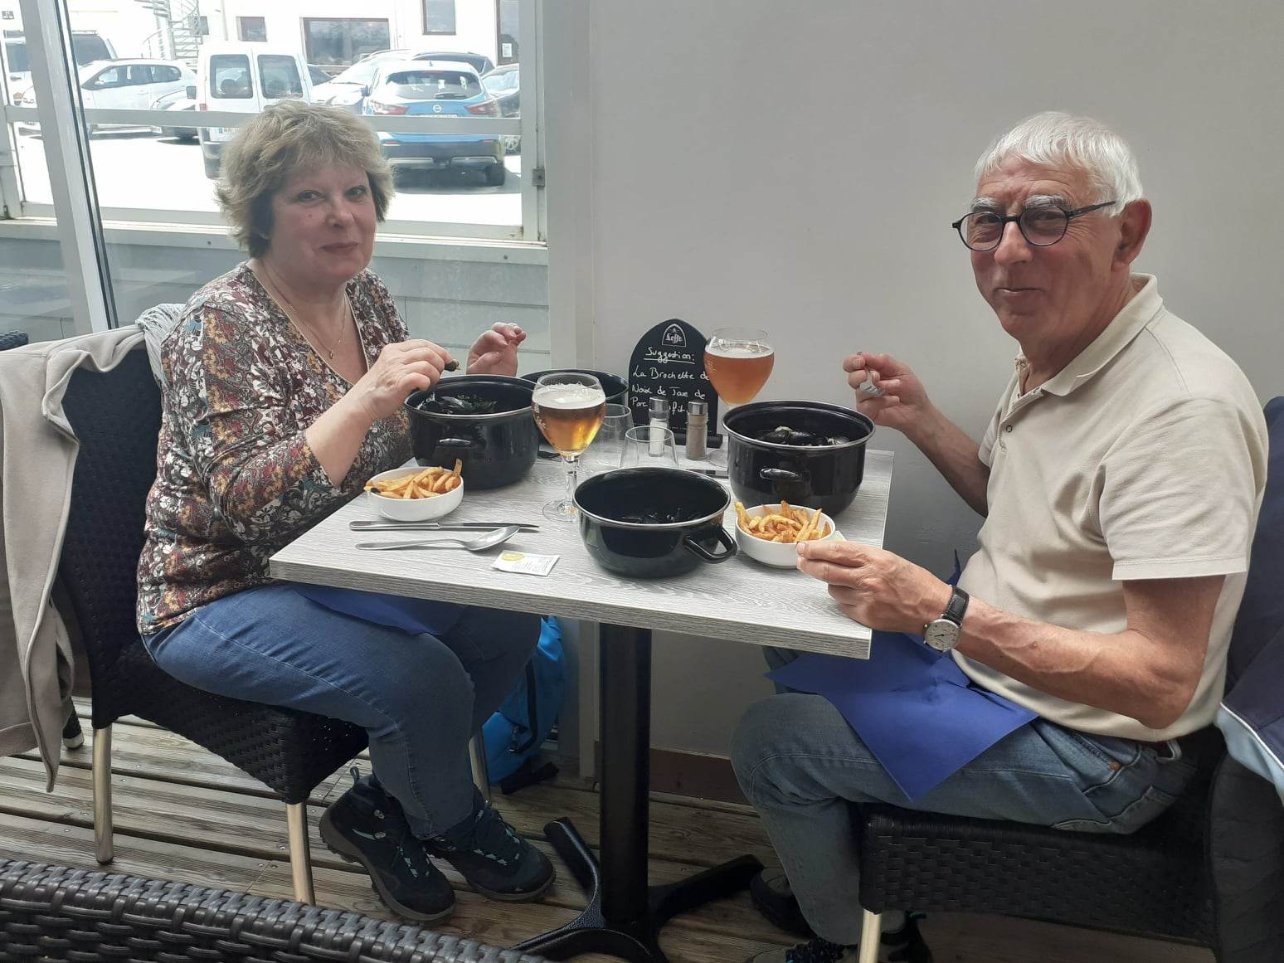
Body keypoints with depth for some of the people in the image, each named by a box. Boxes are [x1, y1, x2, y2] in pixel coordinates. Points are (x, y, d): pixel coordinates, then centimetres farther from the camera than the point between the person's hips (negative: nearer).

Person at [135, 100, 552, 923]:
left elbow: (401, 445, 10)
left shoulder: (369, 299, 1)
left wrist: (467, 383, -8)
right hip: (222, 598, -7)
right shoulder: (222, 327, -20)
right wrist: (366, 397, -38)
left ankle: (381, 806, 12)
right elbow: (250, 508, -29)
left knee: (510, 621, -8)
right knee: (423, 677, -25)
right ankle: (453, 823, 10)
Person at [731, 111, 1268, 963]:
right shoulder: (1054, 357, 0)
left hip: (1094, 752, -9)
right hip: (993, 662, 9)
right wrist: (923, 422, 1)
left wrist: (942, 613, -37)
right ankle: (835, 871, 38)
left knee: (772, 741, -6)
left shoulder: (1181, 408, -29)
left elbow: (1163, 684, -31)